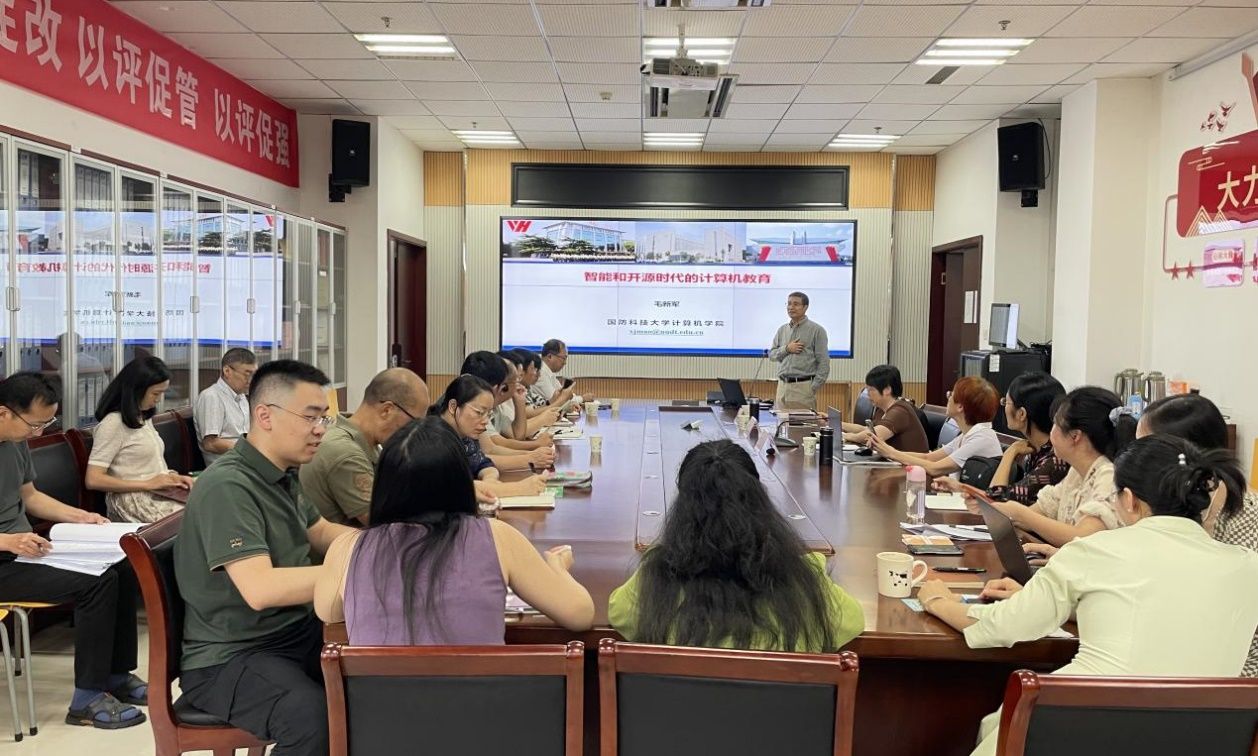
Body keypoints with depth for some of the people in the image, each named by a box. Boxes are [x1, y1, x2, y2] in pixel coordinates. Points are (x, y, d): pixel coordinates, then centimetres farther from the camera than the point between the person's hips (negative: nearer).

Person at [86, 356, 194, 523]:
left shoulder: (144, 418, 18)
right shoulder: (113, 424, -9)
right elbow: (93, 480, -14)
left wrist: (173, 477, 4)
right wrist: (148, 484, -15)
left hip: (160, 493, 8)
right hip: (134, 502, -8)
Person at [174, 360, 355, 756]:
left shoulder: (283, 475, 7)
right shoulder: (228, 486, -21)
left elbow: (322, 534, 23)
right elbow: (261, 589, -31)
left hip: (294, 633, 9)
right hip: (229, 657, -8)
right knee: (316, 717, -34)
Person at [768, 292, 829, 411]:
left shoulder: (816, 330, -1)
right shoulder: (782, 330, 15)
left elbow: (823, 363, -4)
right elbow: (771, 354, 14)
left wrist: (813, 388, -10)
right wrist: (787, 349, -5)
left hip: (803, 387, -5)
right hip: (782, 386, 5)